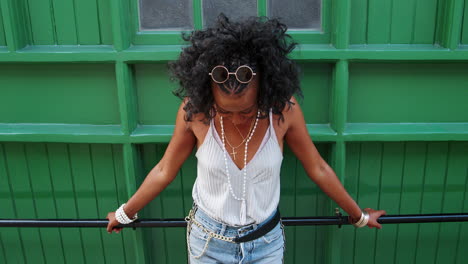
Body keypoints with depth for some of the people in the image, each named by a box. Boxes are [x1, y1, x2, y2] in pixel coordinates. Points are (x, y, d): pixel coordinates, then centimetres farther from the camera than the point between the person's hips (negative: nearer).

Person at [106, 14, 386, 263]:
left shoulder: (285, 109, -19)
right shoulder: (194, 110, -19)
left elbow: (318, 169, -4)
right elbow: (164, 172, -4)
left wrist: (358, 215, 8)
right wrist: (125, 213, 6)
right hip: (208, 241, 0)